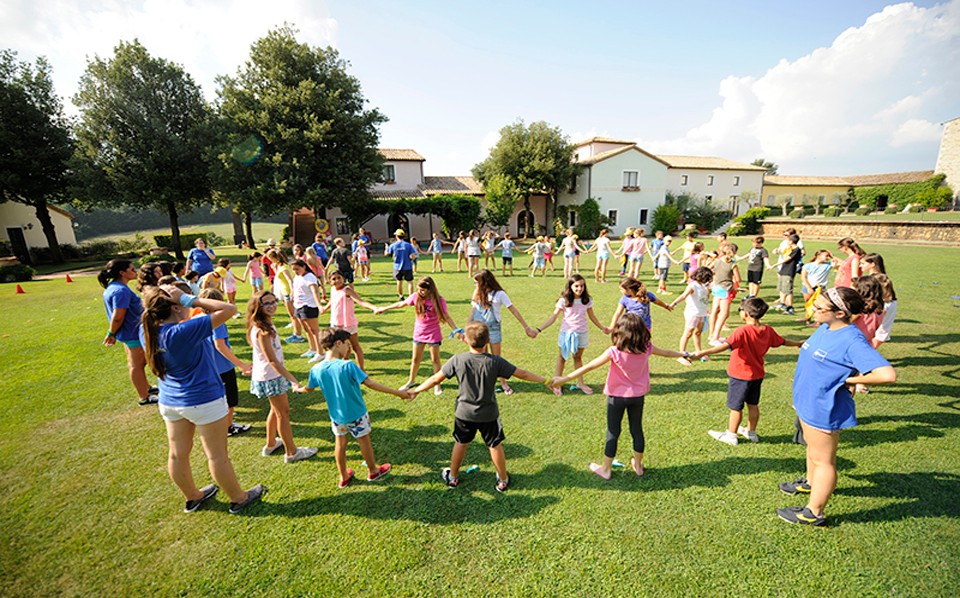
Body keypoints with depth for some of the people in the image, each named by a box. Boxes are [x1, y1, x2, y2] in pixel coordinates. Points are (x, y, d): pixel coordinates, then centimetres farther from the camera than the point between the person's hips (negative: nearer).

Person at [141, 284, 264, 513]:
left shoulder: (149, 332, -5)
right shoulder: (184, 331, -28)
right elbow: (229, 309, -32)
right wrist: (188, 298, -26)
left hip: (169, 402, 8)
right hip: (203, 400, -7)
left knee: (177, 454, 21)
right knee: (218, 456, 8)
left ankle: (193, 497, 43)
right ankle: (239, 499, 27)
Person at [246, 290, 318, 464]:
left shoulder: (265, 324, 2)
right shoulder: (262, 330, -27)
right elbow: (272, 360, -29)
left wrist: (254, 367, 30)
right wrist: (293, 381, -32)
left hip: (267, 375, 10)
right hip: (271, 377, -10)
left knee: (276, 409, 24)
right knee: (283, 412, 4)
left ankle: (271, 444, 42)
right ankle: (291, 452, 18)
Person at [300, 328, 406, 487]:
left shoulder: (316, 369, -12)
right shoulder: (348, 365, -28)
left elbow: (308, 389, 7)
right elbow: (370, 384, -31)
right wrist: (397, 392, -27)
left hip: (336, 416, 4)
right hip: (356, 414, -4)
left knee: (340, 444, 21)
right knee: (364, 441, 17)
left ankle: (343, 477, 38)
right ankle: (373, 471, 37)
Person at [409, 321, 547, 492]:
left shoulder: (457, 360, -16)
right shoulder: (495, 362, -18)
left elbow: (436, 379, -9)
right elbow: (523, 374, -13)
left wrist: (416, 391, 6)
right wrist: (546, 380, -1)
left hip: (464, 413, 1)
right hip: (489, 414, -1)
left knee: (461, 443, 22)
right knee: (495, 445, 18)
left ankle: (453, 477, 40)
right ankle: (503, 480, 34)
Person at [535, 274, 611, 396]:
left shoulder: (587, 300, -4)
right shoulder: (564, 300, -13)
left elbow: (591, 316, 11)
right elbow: (553, 316, -15)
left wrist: (602, 328, 18)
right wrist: (539, 329, -23)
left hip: (582, 333, 2)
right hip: (567, 332, -2)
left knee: (578, 357, 16)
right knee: (562, 357, 11)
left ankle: (580, 383, 30)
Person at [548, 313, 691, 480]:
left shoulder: (614, 352, -24)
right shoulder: (646, 348, -11)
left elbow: (589, 366, -25)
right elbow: (666, 352, 9)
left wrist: (565, 378, -23)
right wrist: (683, 354, 30)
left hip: (617, 397, -4)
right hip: (638, 396, 4)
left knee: (613, 433, 9)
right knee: (637, 430, 19)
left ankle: (606, 469, 23)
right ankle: (638, 465, 37)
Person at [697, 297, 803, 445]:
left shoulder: (743, 331, -26)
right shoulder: (768, 330, -2)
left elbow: (726, 346, -41)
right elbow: (783, 342, 16)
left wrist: (702, 353, -51)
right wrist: (799, 344, 38)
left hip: (741, 375, -7)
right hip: (757, 374, 7)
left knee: (735, 407, 7)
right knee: (753, 405, 21)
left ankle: (731, 435, 20)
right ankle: (751, 432, 36)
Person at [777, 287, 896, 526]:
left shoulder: (852, 341, -25)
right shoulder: (825, 328, 1)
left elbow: (887, 375, -32)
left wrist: (851, 380, -21)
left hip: (823, 410, -9)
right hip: (807, 402, 9)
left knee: (822, 460, 8)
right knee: (812, 448, 29)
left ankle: (813, 513, 23)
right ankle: (811, 482, 53)